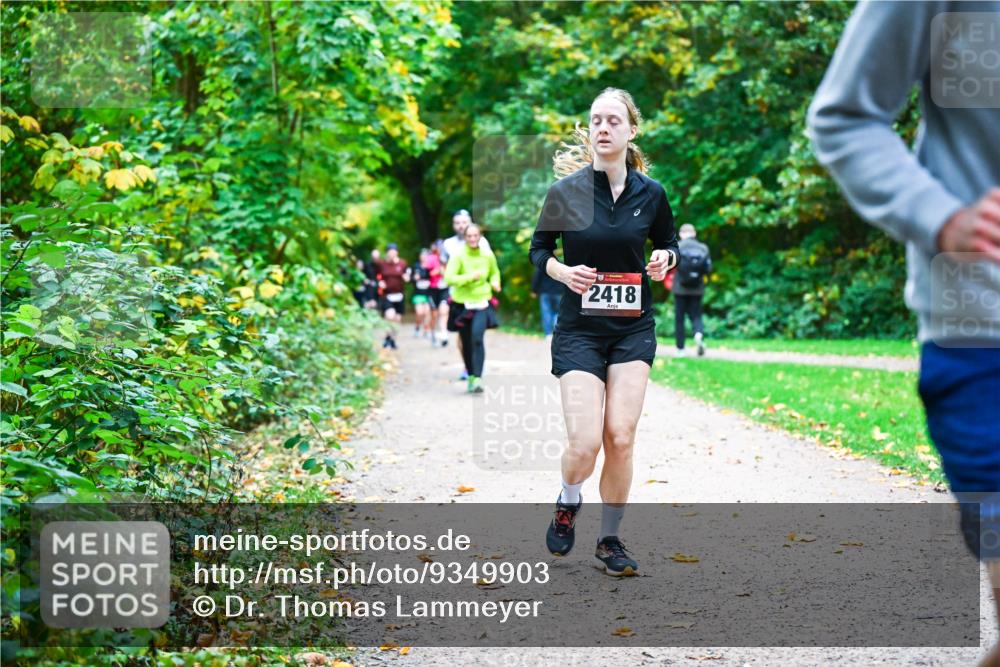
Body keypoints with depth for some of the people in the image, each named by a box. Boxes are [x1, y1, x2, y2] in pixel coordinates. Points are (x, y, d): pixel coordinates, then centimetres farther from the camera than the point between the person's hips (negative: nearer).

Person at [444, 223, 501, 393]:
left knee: (478, 338, -20)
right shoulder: (458, 256, -8)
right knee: (466, 343, 9)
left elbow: (495, 273, 21)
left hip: (481, 303, 0)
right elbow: (449, 277, -18)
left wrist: (495, 283, 0)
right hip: (462, 303, 0)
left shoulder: (488, 256, 1)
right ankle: (470, 376, 29)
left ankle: (478, 378, -24)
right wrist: (470, 277, -23)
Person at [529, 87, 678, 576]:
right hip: (579, 329, -2)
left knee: (620, 439, -5)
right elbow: (538, 249, 6)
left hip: (633, 329, 2)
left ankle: (610, 541, 13)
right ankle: (568, 504, 22)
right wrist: (563, 271, -14)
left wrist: (664, 260, -7)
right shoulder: (565, 191, -5)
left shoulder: (650, 193, 0)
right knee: (585, 442, -13)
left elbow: (668, 243, 15)